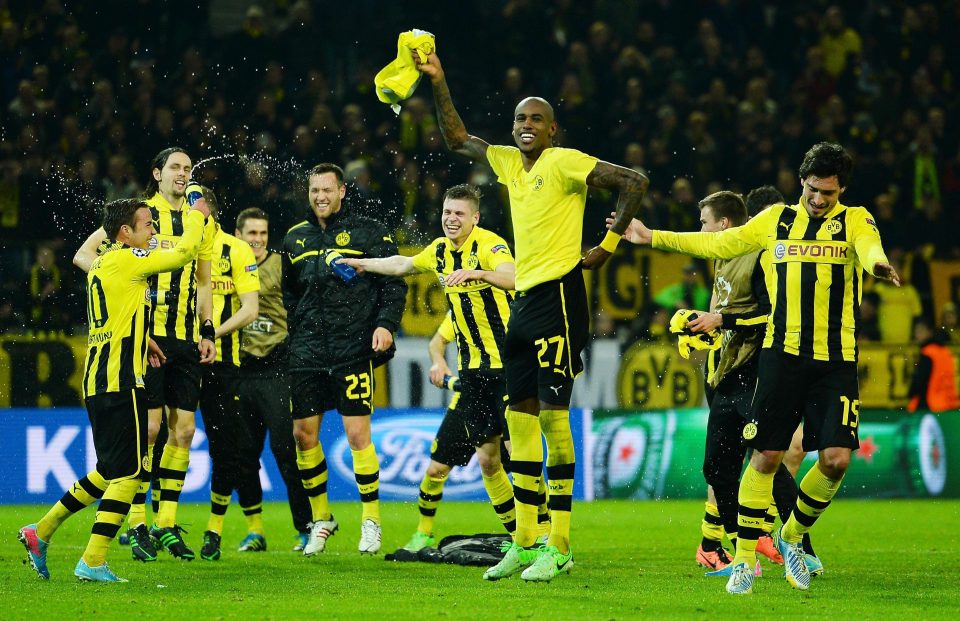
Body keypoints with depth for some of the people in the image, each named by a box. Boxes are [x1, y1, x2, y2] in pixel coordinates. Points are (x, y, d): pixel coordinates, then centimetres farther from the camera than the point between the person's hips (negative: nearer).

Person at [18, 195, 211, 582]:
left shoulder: (101, 265, 17)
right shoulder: (127, 259, -9)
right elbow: (184, 252, -9)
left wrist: (142, 340, 29)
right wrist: (196, 215, 6)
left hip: (97, 383, 9)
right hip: (121, 383, -9)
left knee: (109, 473, 17)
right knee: (128, 474, -7)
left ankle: (41, 532, 19)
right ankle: (92, 562, -11)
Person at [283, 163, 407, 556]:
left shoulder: (368, 232, 4)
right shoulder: (295, 238, 16)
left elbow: (394, 283, 1)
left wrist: (386, 323, -11)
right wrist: (284, 332, 14)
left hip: (353, 350, -4)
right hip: (306, 353, 4)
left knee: (357, 434, -8)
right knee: (303, 434, 2)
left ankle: (371, 520, 4)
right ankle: (321, 518, 16)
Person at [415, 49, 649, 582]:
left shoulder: (565, 163, -8)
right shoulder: (508, 162, 14)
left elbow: (634, 182, -14)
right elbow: (457, 140, 28)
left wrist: (609, 244, -11)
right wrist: (438, 84, 20)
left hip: (557, 297, -9)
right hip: (524, 299, 9)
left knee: (552, 414, -10)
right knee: (520, 416, 8)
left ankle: (559, 547, -9)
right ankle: (524, 543, 12)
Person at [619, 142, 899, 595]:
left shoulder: (854, 220, 4)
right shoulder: (776, 220, 12)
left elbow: (869, 246, -18)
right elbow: (720, 244, 21)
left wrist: (877, 264, -44)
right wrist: (653, 238, 22)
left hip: (836, 360, -1)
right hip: (782, 354, 1)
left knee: (835, 459, -9)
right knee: (766, 456, -2)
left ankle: (792, 537, 17)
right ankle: (744, 560, 8)